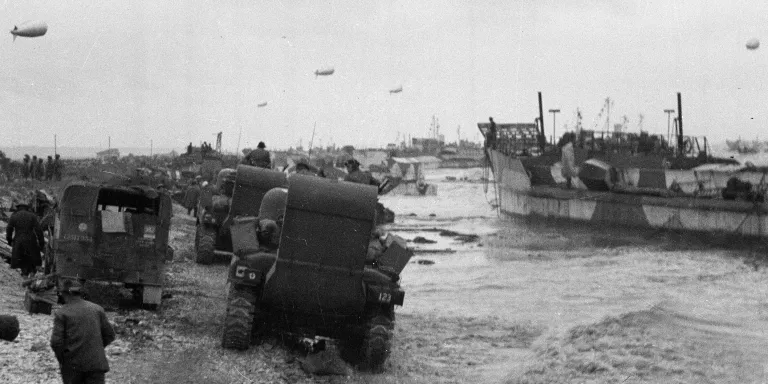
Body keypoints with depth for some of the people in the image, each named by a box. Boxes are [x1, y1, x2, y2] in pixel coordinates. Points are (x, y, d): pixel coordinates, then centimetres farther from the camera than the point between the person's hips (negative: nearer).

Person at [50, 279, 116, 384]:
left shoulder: (61, 313, -5)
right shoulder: (97, 309, 5)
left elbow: (56, 342, -11)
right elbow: (110, 335, 7)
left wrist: (62, 360, 5)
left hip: (72, 365, -1)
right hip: (96, 363, 1)